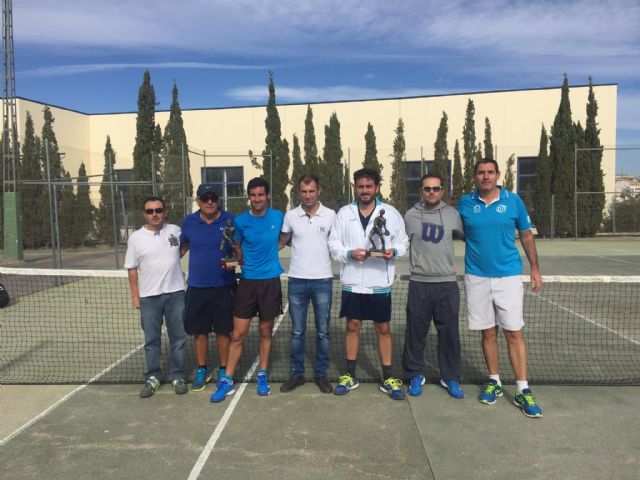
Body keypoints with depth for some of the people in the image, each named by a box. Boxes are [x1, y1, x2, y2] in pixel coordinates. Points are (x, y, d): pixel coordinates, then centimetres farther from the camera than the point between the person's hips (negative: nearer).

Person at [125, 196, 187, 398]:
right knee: (151, 340, 8)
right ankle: (152, 378, 22)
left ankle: (178, 377, 20)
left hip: (175, 293, 1)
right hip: (149, 297, -1)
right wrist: (135, 295, 1)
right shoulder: (136, 238, -2)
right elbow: (132, 269, 2)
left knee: (178, 338, 7)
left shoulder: (175, 230, 0)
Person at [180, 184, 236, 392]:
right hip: (197, 287, 2)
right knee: (199, 331, 11)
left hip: (224, 287, -2)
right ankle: (202, 370, 28)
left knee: (223, 331, 7)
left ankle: (223, 371, 24)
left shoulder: (230, 220, -4)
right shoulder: (188, 222, 2)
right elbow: (182, 246, 16)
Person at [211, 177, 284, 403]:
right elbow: (237, 248, 10)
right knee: (238, 334, 0)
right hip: (247, 281, -1)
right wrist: (243, 260, -8)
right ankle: (227, 380, 11)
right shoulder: (240, 221, -3)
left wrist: (267, 255, 6)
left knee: (266, 331, 11)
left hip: (271, 281, 1)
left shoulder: (278, 217, 1)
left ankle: (262, 376, 26)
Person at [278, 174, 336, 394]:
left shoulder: (330, 215, -2)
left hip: (323, 280, -1)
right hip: (297, 281, 1)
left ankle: (321, 374, 22)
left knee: (323, 331, 8)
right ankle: (297, 373, 23)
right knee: (297, 331, 9)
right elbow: (281, 242, 9)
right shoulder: (290, 216, 1)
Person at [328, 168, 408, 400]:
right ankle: (350, 375, 25)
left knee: (383, 328, 9)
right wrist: (350, 253, -16)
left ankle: (387, 378, 21)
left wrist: (394, 251, -17)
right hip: (352, 282, 1)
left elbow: (403, 241, 5)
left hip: (380, 282, 0)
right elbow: (333, 244, 1)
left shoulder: (391, 213, 1)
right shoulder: (344, 213, 3)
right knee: (352, 326, 11)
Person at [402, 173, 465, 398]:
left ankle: (450, 378, 22)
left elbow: (467, 235, 18)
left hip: (447, 283, 1)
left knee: (449, 333, 6)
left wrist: (452, 262, 15)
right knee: (415, 332, 5)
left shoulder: (452, 214, 4)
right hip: (419, 283, -1)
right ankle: (415, 375, 23)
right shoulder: (411, 215, 1)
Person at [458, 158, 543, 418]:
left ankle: (522, 391, 9)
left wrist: (535, 268, 7)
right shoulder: (465, 203, 2)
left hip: (508, 277, -1)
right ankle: (494, 382, 26)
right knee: (488, 333, 10)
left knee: (514, 334, 0)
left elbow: (526, 235, 9)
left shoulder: (513, 201, 0)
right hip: (476, 278, 1)